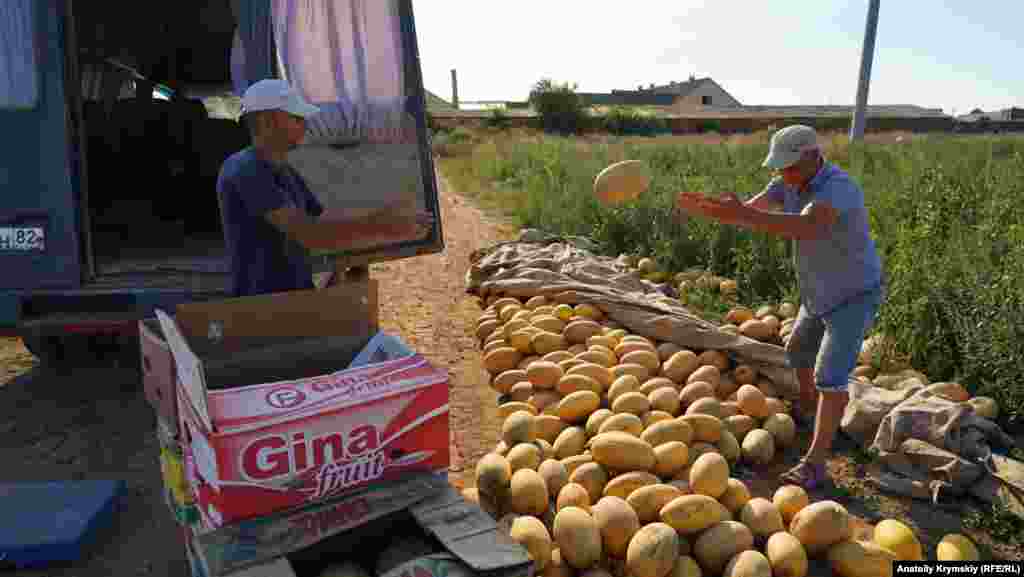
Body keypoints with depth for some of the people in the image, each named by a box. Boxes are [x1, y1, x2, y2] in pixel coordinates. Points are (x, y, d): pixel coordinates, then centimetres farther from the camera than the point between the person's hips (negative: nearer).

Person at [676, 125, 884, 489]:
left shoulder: (837, 187, -34)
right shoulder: (791, 182, -7)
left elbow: (805, 226, -53)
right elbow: (748, 212, -15)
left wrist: (741, 214, -62)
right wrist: (706, 209, -35)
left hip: (855, 298, -9)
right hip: (819, 296, 9)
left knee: (830, 374, -15)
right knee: (798, 352, 24)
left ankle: (814, 462, -8)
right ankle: (808, 408, 50)